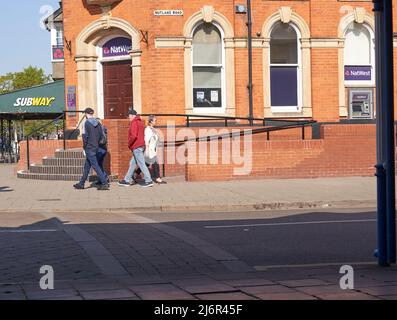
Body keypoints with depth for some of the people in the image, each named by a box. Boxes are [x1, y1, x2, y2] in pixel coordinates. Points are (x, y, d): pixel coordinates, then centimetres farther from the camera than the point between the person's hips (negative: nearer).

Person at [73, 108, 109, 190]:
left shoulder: (86, 123, -11)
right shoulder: (98, 123, 7)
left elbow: (85, 136, -14)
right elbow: (102, 135, 7)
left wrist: (84, 146, -4)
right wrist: (97, 143, 14)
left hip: (89, 147, -7)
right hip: (96, 148, 7)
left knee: (95, 165, -7)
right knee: (87, 166, 16)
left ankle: (104, 183, -13)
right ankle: (81, 183, 24)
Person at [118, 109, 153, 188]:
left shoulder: (134, 123, -12)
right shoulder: (140, 122, 17)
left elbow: (133, 135, -23)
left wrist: (129, 144, -9)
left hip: (136, 146, -10)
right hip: (141, 145, 10)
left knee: (141, 164, -8)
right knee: (132, 163, 14)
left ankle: (148, 181, -9)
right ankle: (127, 180, 19)